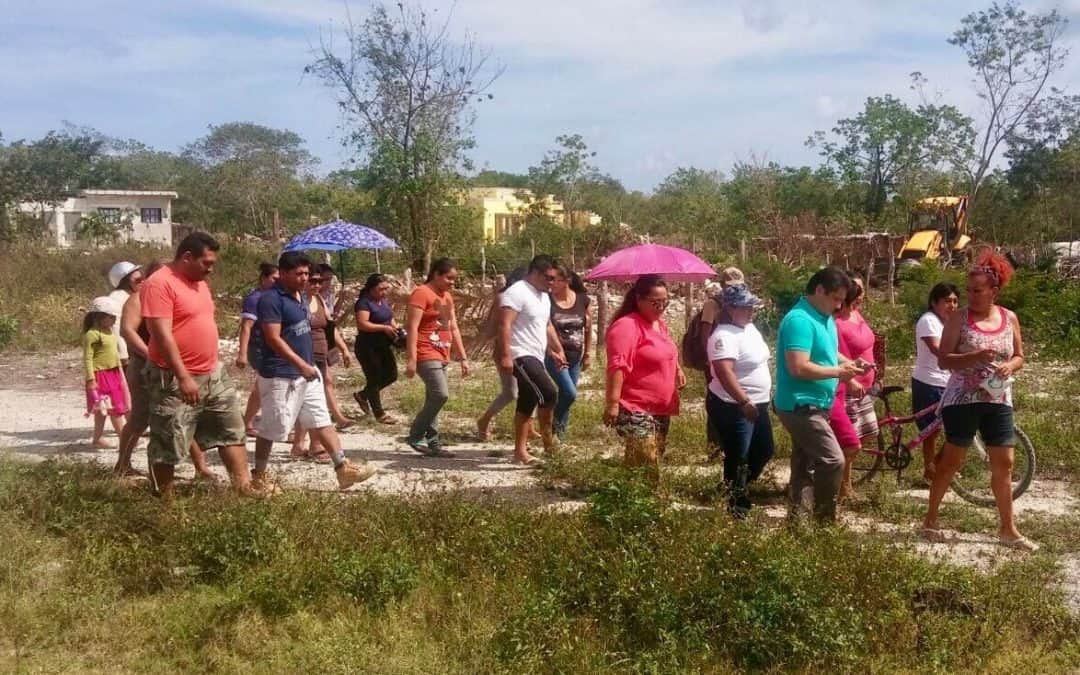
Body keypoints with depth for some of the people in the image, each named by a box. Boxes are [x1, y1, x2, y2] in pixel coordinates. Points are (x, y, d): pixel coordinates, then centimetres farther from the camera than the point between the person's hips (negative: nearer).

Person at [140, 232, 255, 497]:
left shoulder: (199, 282, 13)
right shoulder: (159, 284, -17)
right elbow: (162, 335, -23)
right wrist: (184, 377, -26)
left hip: (213, 374, 9)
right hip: (175, 379, -9)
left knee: (232, 432, 10)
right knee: (168, 445, 2)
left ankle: (245, 488, 14)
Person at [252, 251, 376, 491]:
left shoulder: (302, 296, 11)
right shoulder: (271, 299, -17)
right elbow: (273, 339, -24)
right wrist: (302, 364, -26)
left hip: (307, 372, 9)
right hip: (280, 376, -9)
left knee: (322, 421, 8)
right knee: (272, 428, 3)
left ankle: (343, 468, 10)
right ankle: (258, 476, 17)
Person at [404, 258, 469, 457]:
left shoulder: (447, 297, 17)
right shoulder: (421, 293, -10)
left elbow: (454, 329, 19)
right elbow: (412, 328, -16)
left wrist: (463, 358, 15)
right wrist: (411, 359, -22)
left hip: (442, 355, 9)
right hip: (426, 354, -9)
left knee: (433, 399, 9)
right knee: (440, 394, -17)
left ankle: (432, 443, 12)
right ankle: (415, 436, -5)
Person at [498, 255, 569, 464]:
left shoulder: (543, 296, 18)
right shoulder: (517, 293, -13)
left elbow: (547, 326, 29)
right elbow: (504, 324, -21)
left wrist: (556, 350, 22)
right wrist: (505, 356, -28)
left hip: (535, 357, 10)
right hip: (521, 356, -10)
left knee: (528, 402, 10)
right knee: (549, 392, -19)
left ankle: (521, 451, 14)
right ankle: (547, 440, -4)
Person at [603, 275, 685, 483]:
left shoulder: (660, 323, 13)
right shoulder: (627, 326, -16)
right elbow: (617, 366, -24)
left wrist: (678, 369, 18)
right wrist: (612, 402, -29)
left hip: (661, 408, 9)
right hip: (636, 410, -9)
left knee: (654, 463, 15)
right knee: (644, 465, -17)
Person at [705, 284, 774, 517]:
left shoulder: (749, 327, 9)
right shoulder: (725, 336, -22)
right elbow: (724, 373, -31)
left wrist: (759, 399, 21)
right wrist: (744, 402, -31)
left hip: (757, 404, 10)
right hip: (733, 408, -10)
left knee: (764, 452, 19)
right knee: (738, 460, 0)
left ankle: (739, 491, 35)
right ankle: (736, 507, 13)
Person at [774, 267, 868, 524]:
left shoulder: (825, 318, 11)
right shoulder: (800, 320, -21)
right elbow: (799, 368, -28)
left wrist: (848, 363, 6)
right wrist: (838, 372, -20)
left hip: (814, 405, 10)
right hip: (801, 406, -10)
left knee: (805, 465, 14)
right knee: (833, 461, -13)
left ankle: (794, 520, 21)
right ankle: (824, 522, -4)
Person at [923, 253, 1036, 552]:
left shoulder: (1010, 319, 3)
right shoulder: (959, 318, -8)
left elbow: (1020, 357, 11)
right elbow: (943, 360, -11)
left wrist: (1010, 366, -12)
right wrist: (975, 357, -26)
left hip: (999, 402, 4)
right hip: (963, 401, -4)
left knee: (1004, 465, 6)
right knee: (951, 461, 3)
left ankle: (1008, 529, 17)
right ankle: (930, 520, 16)